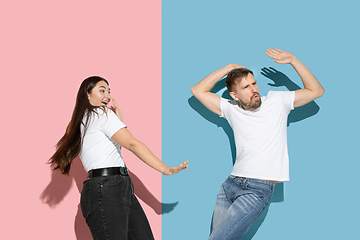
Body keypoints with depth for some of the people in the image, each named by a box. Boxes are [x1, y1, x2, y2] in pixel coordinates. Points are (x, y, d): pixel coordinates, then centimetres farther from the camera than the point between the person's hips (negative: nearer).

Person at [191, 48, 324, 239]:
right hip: (231, 184, 4)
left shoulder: (277, 101, 4)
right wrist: (227, 69, 5)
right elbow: (198, 91, 8)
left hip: (258, 189, -4)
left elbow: (316, 91, 2)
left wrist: (293, 60, -6)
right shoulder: (232, 110, 9)